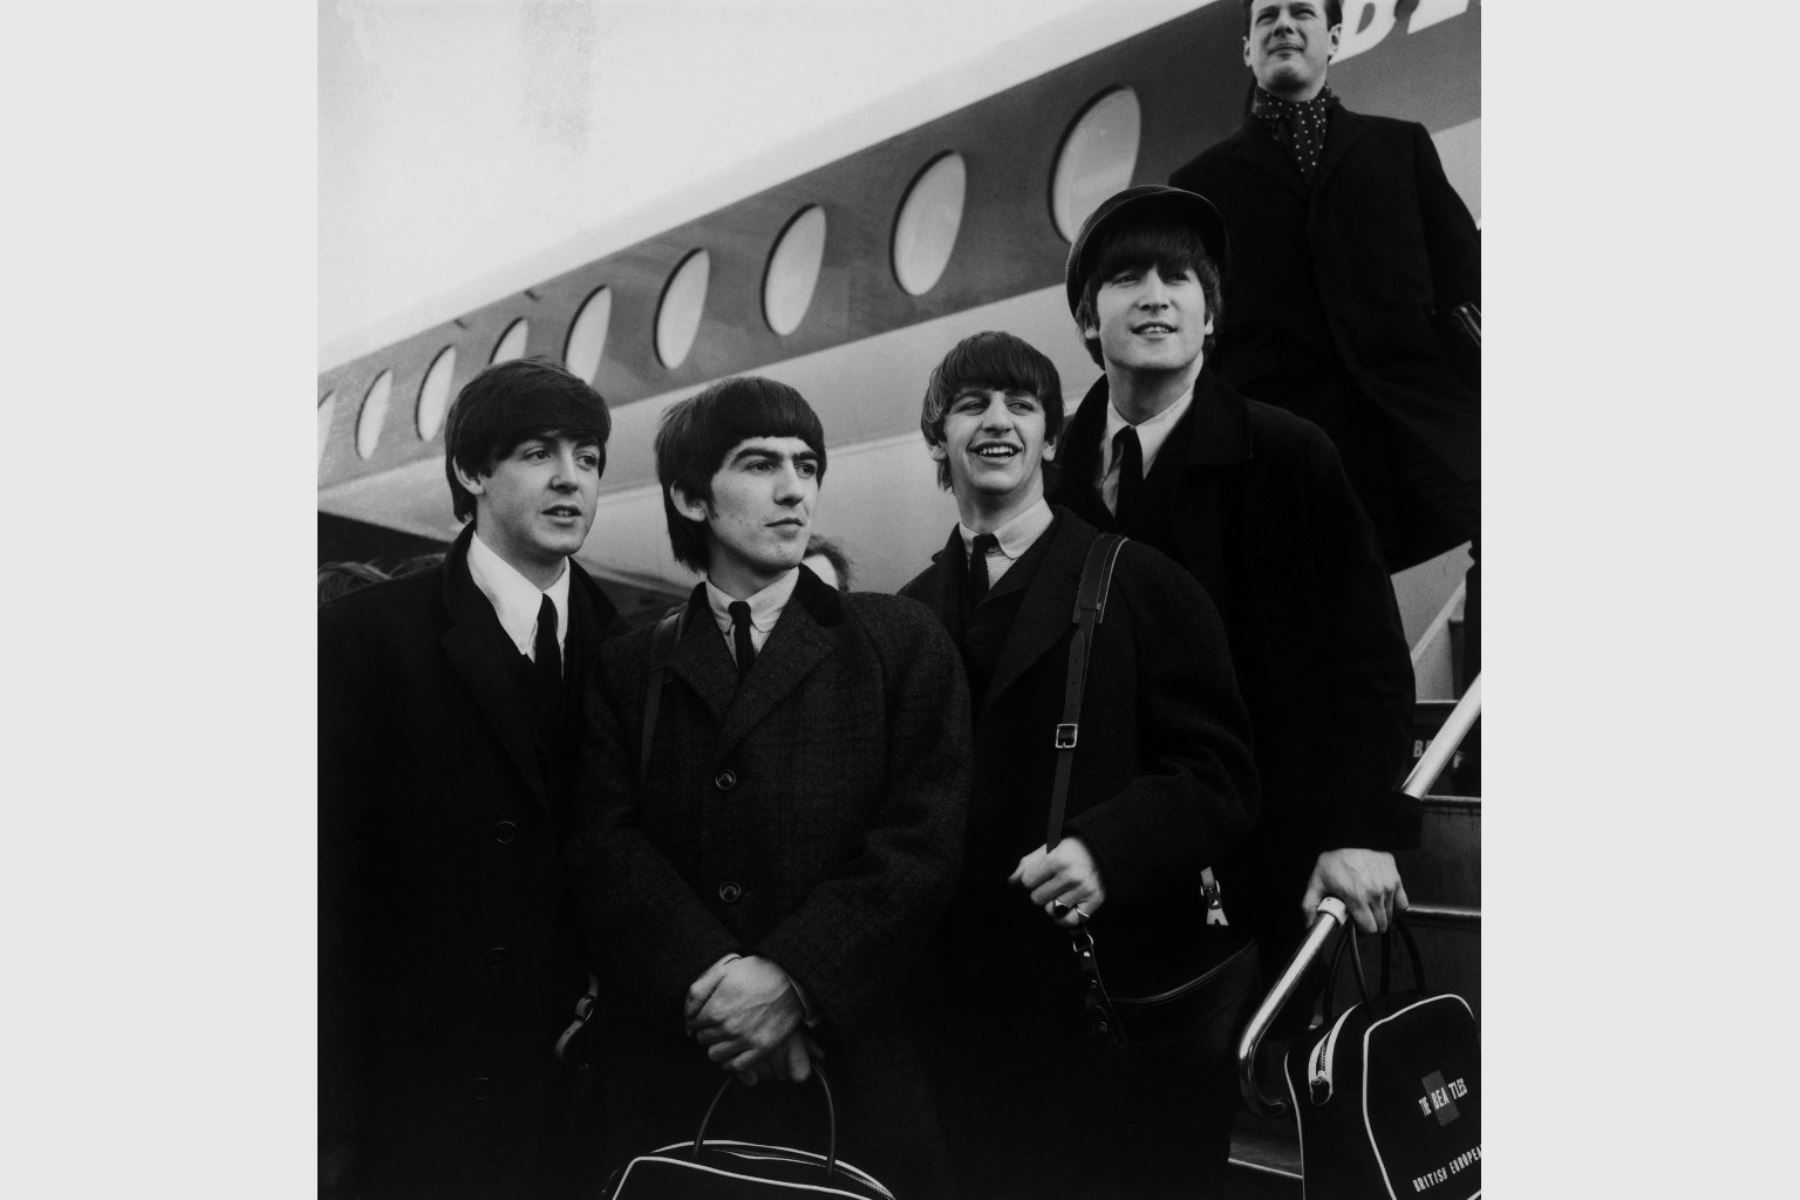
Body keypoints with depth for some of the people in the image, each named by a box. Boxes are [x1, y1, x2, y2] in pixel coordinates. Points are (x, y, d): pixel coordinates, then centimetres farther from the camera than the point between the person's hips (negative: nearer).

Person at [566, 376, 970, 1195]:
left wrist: (795, 977, -15)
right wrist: (710, 979, -16)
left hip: (855, 1059, -1)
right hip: (666, 1066, 1)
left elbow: (925, 836, -5)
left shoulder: (900, 644, 4)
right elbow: (605, 843, -2)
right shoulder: (628, 667, 9)